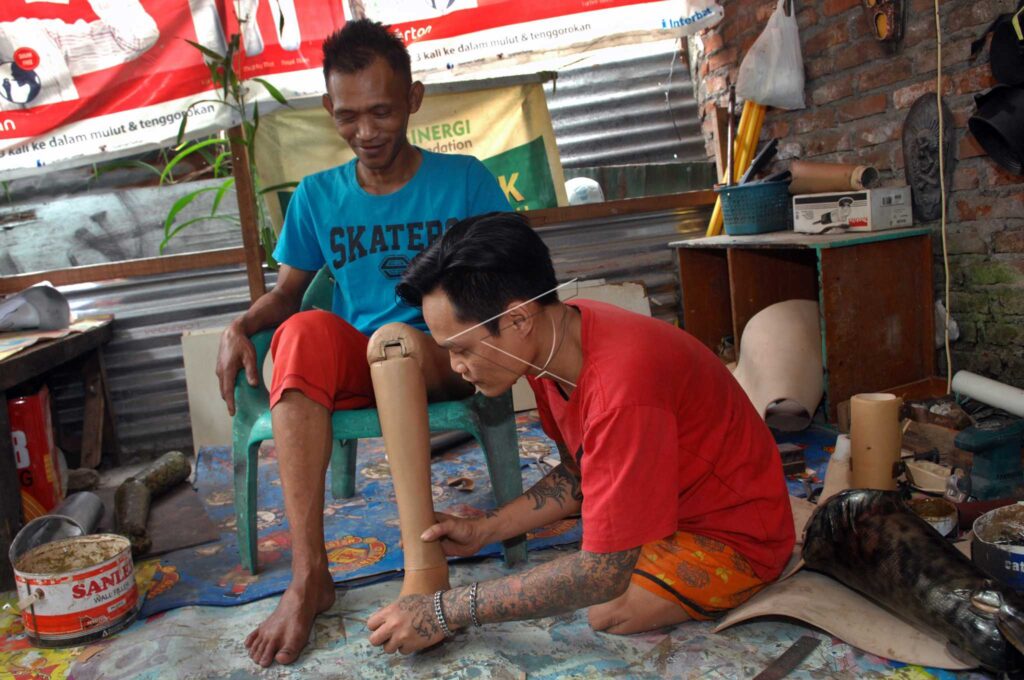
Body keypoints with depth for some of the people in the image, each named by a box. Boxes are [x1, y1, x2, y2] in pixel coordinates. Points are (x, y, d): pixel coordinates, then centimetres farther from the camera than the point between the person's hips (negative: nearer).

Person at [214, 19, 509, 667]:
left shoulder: (466, 181, 3)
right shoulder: (318, 196, 10)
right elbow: (286, 290, 16)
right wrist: (241, 327, -4)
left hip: (447, 361, -2)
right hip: (353, 368, 3)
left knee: (397, 338, -36)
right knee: (305, 329, -31)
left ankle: (422, 558, -39)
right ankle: (308, 573, -32)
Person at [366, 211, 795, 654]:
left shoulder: (622, 388, -38)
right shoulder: (554, 338, -10)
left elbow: (603, 575, -33)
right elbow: (579, 474, 4)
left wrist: (445, 612, -27)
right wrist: (482, 531, -7)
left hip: (736, 532, -7)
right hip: (667, 501, 7)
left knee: (607, 611, -27)